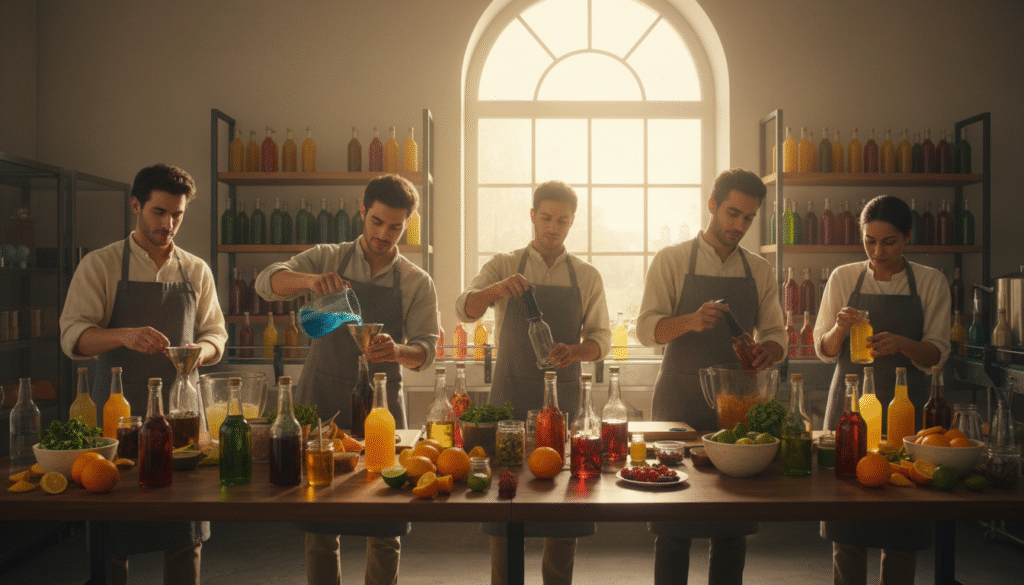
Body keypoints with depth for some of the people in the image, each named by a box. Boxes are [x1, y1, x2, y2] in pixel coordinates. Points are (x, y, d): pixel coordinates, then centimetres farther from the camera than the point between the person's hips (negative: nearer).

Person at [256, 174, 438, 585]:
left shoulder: (417, 283, 4)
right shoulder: (327, 260, 5)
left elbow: (425, 349, -3)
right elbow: (266, 283, -6)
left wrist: (396, 351, -26)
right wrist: (309, 280, -27)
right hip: (321, 401, 0)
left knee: (385, 531, 4)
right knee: (319, 528, 7)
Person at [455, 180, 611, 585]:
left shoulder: (587, 277, 8)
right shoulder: (504, 266, 5)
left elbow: (601, 337, 7)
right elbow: (464, 309, -8)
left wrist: (575, 351, -15)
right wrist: (499, 288, -28)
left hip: (564, 395, 1)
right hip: (509, 394, -1)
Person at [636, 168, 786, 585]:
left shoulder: (760, 271, 12)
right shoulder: (671, 260, 0)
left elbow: (775, 331, 13)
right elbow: (646, 328, -7)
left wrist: (769, 349, -11)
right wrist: (691, 320, -26)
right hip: (679, 404, -3)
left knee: (734, 526, 8)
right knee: (673, 524, 1)